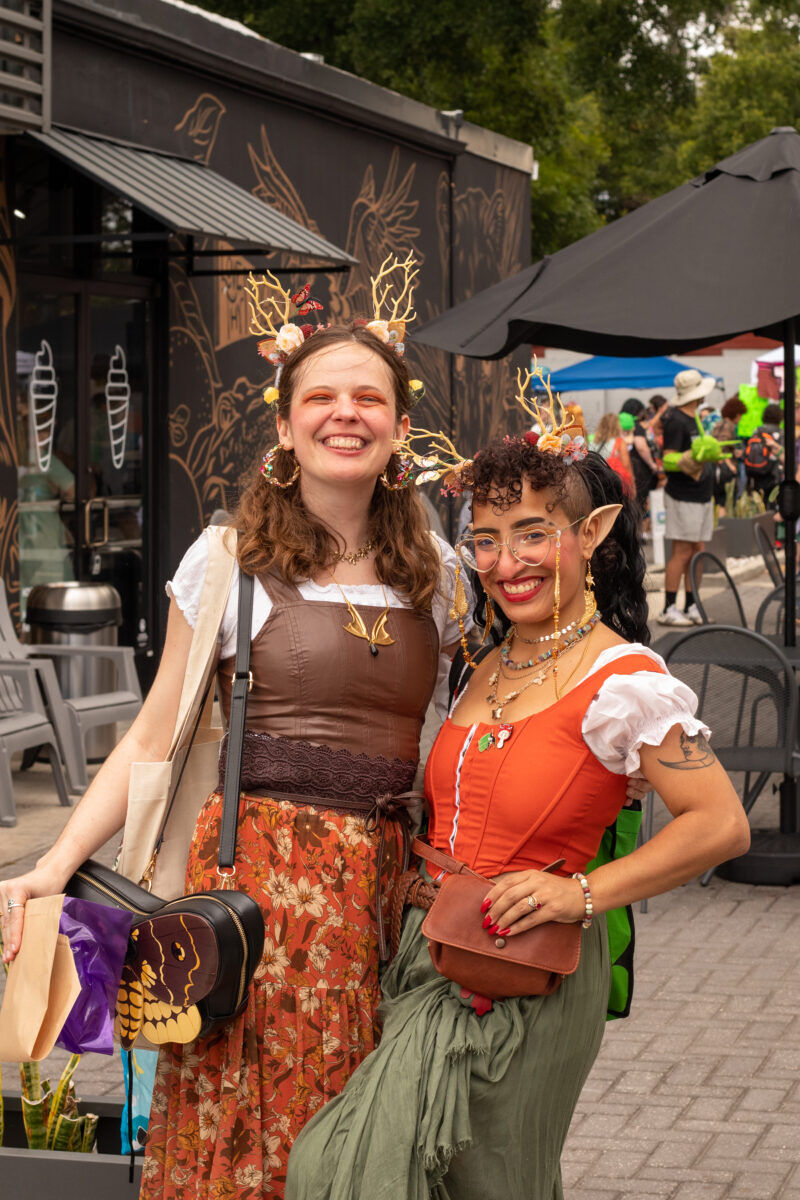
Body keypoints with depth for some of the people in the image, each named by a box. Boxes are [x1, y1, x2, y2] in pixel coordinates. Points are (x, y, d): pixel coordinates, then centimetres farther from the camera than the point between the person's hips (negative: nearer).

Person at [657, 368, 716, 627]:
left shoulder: (694, 420, 16)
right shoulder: (675, 421, -13)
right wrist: (690, 462, -33)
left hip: (701, 494, 9)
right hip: (683, 497, -9)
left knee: (697, 551, 9)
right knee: (681, 552, -9)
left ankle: (691, 606, 14)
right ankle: (668, 609, -5)